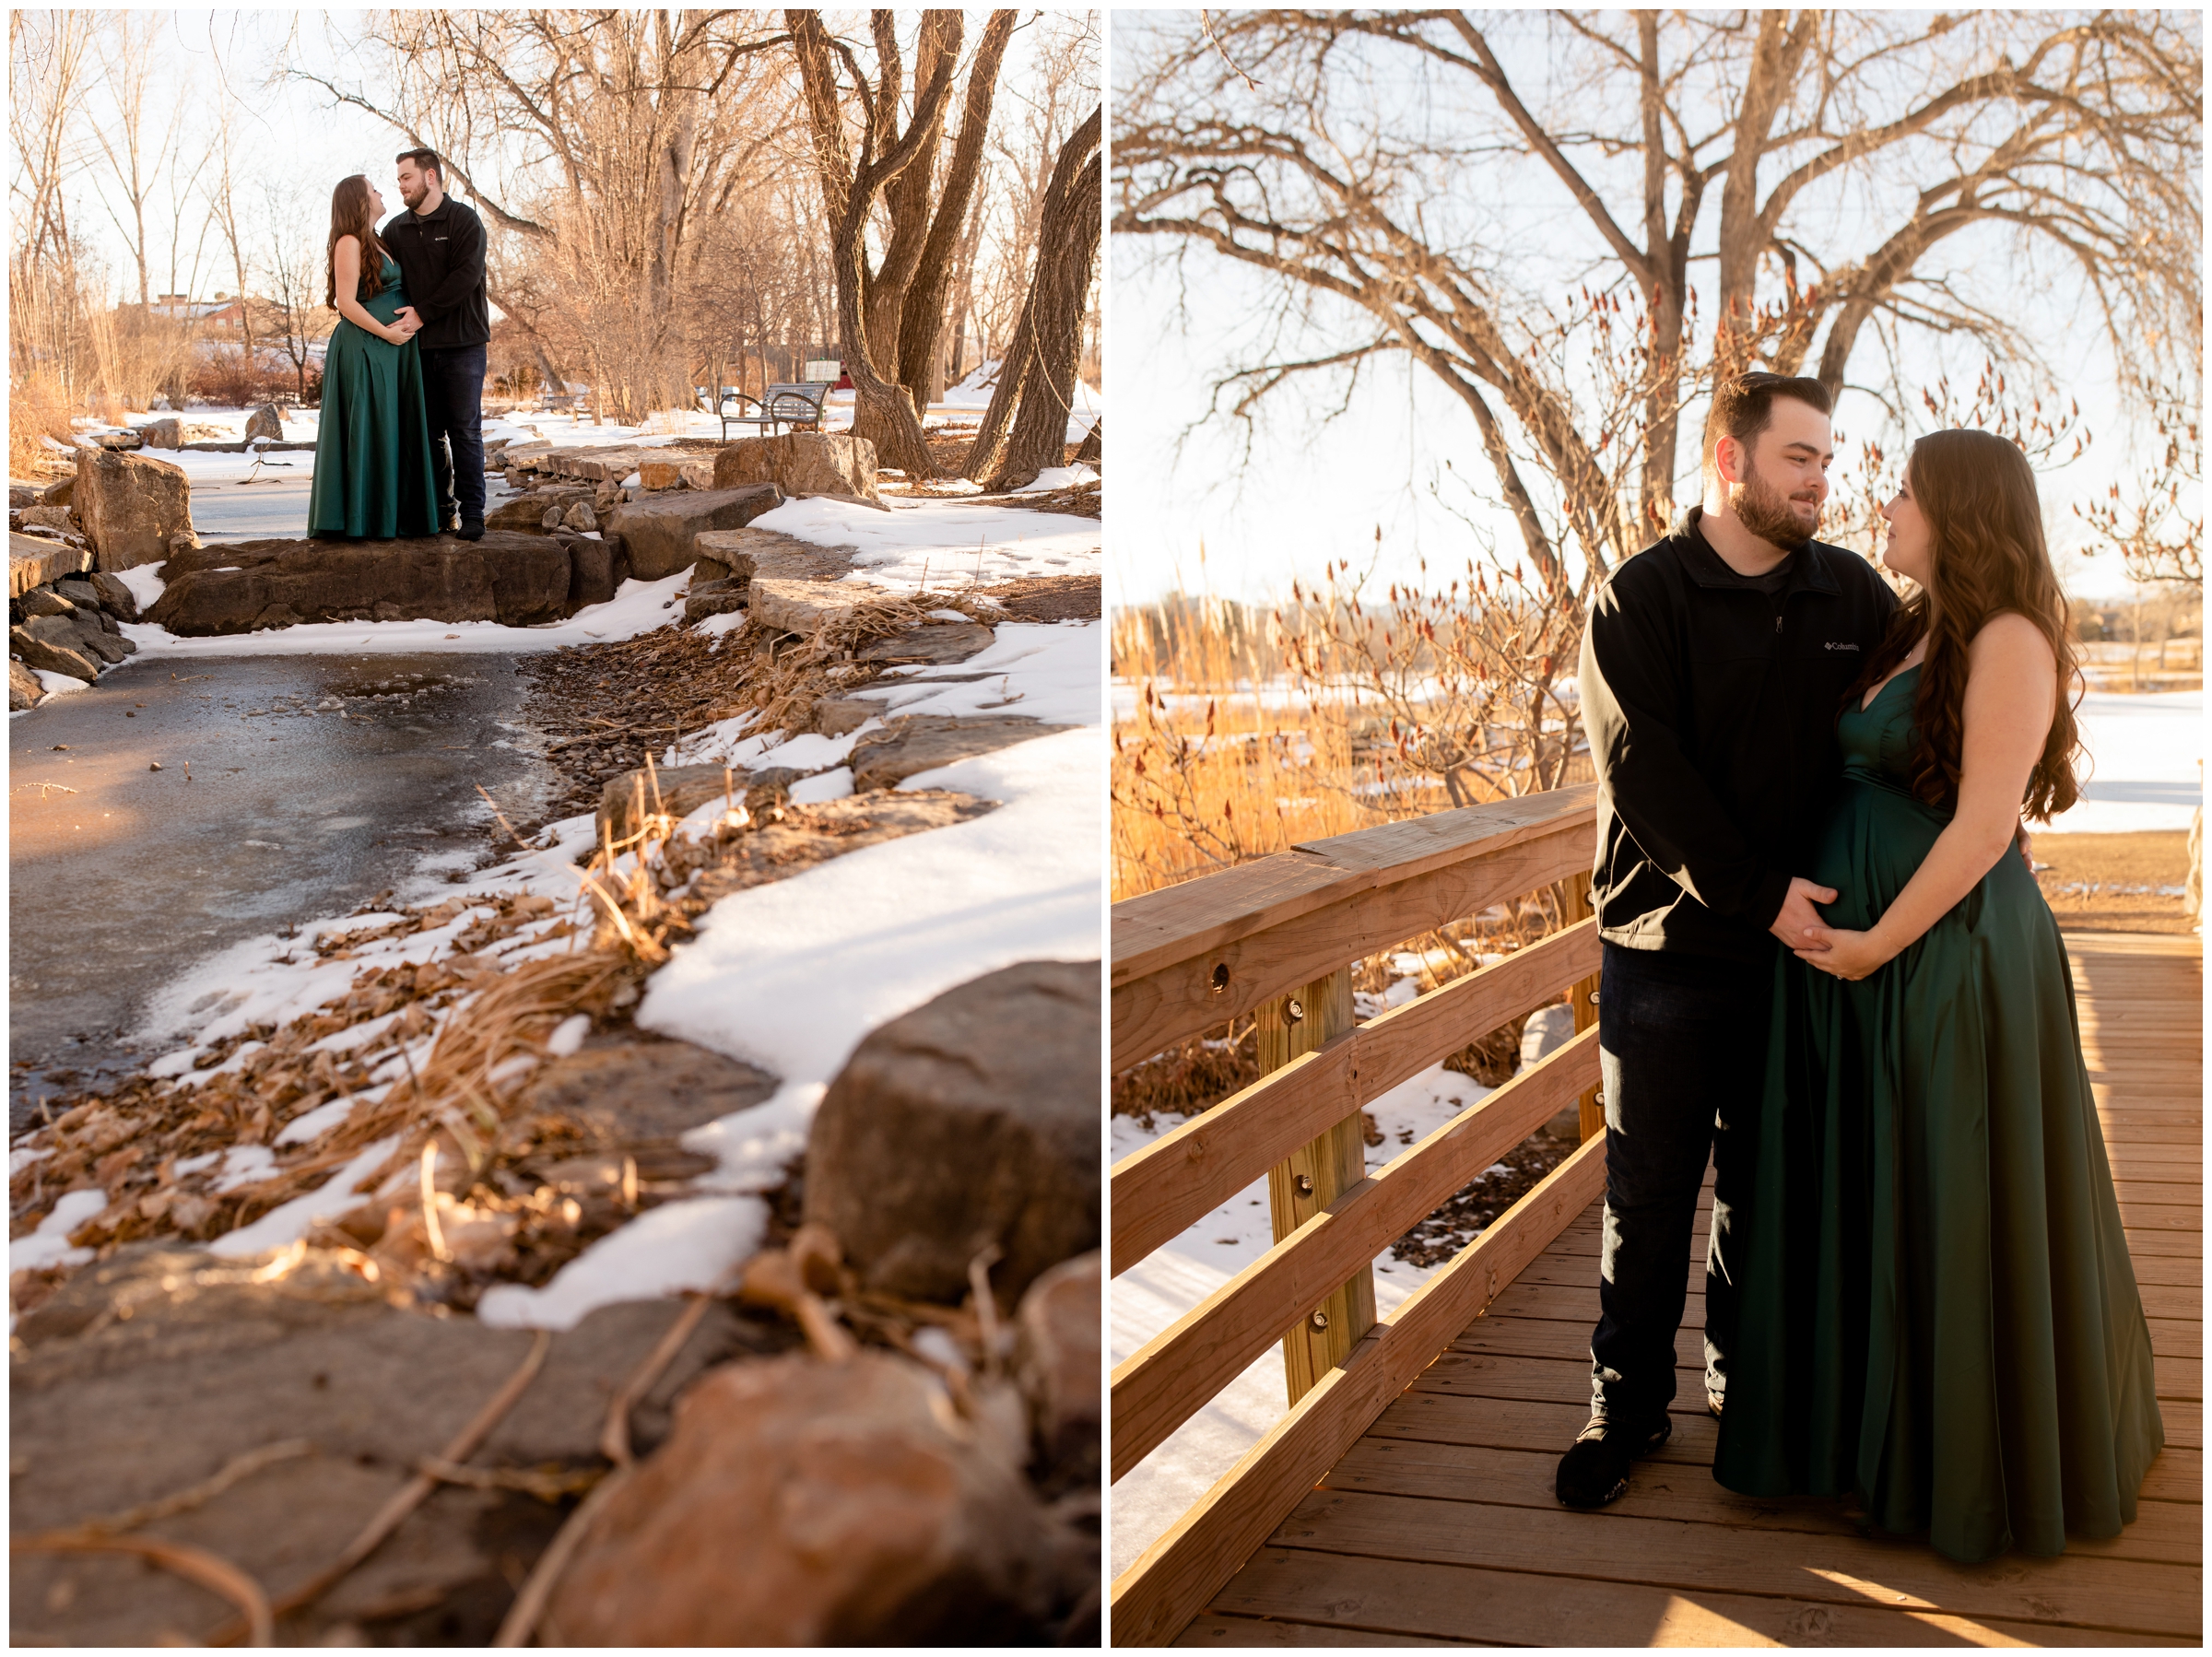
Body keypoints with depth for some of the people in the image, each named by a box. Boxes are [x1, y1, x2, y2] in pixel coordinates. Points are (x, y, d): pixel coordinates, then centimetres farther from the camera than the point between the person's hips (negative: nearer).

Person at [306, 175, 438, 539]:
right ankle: (363, 521, -3)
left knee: (394, 430, 8)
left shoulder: (377, 243, 19)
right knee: (365, 430, -6)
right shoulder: (349, 243, -8)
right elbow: (346, 302, -14)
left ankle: (391, 515, 13)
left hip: (394, 348, 9)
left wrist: (415, 314, -1)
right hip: (364, 347, -9)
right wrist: (386, 333, -16)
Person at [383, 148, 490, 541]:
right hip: (418, 346, 5)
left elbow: (465, 278, -12)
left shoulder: (464, 221, -1)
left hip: (462, 344, -4)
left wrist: (422, 313, -14)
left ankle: (471, 513, 0)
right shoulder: (395, 230, 14)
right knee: (429, 432, 4)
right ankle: (439, 509, 11)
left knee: (465, 430, -4)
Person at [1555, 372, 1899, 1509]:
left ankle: (1745, 1375, 32)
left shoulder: (1854, 596, 7)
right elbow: (1646, 774, -13)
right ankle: (1628, 1402, 18)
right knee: (1648, 1191, 5)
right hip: (1669, 946, -3)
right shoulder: (1640, 598, -4)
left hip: (1800, 945, 3)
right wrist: (1761, 890, -17)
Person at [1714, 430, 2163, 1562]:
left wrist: (1880, 943, -18)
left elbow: (1985, 823, -19)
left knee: (1962, 1206, 4)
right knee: (1870, 1193, 16)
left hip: (1947, 949, -8)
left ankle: (1987, 1459, 21)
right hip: (1852, 942, 9)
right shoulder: (1912, 635, 12)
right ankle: (1884, 1419, 32)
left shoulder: (2010, 640, -14)